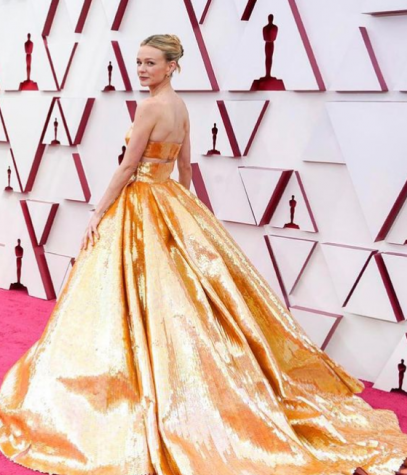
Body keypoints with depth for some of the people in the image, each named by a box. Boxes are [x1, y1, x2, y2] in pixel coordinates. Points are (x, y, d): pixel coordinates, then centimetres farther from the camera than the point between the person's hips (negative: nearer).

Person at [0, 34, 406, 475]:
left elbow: (128, 166, -17)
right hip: (172, 203, 9)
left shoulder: (150, 106, -16)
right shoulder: (180, 106, 10)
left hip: (141, 207, -9)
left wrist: (98, 213, -11)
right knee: (180, 293, 15)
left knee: (140, 302, -1)